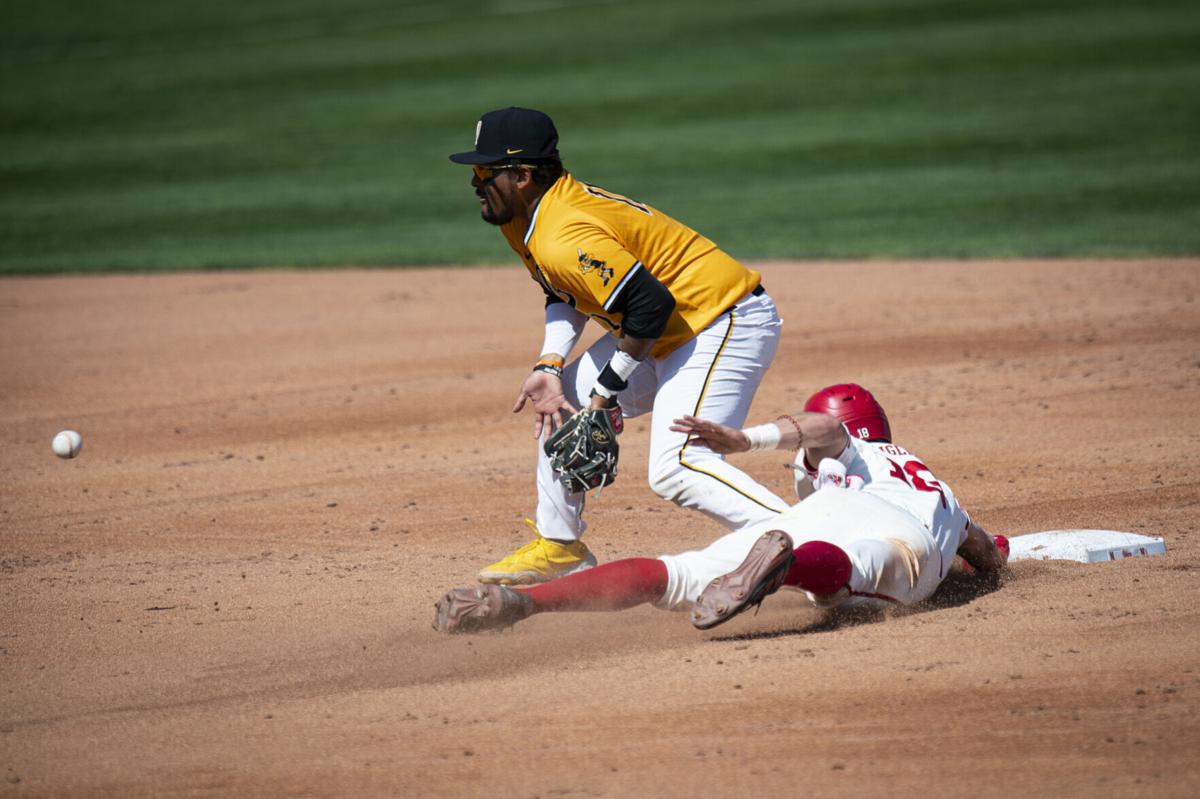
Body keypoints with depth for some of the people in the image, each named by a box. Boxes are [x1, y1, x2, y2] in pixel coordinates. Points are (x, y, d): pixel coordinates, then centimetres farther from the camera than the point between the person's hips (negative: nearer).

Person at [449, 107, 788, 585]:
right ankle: (559, 546, 30)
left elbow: (650, 303, -30)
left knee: (676, 469, -24)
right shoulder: (524, 220, 7)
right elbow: (566, 296, 17)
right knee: (559, 404, 19)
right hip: (666, 331, 11)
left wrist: (607, 389, -19)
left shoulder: (563, 239, -25)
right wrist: (550, 366, -2)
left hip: (724, 323, -11)